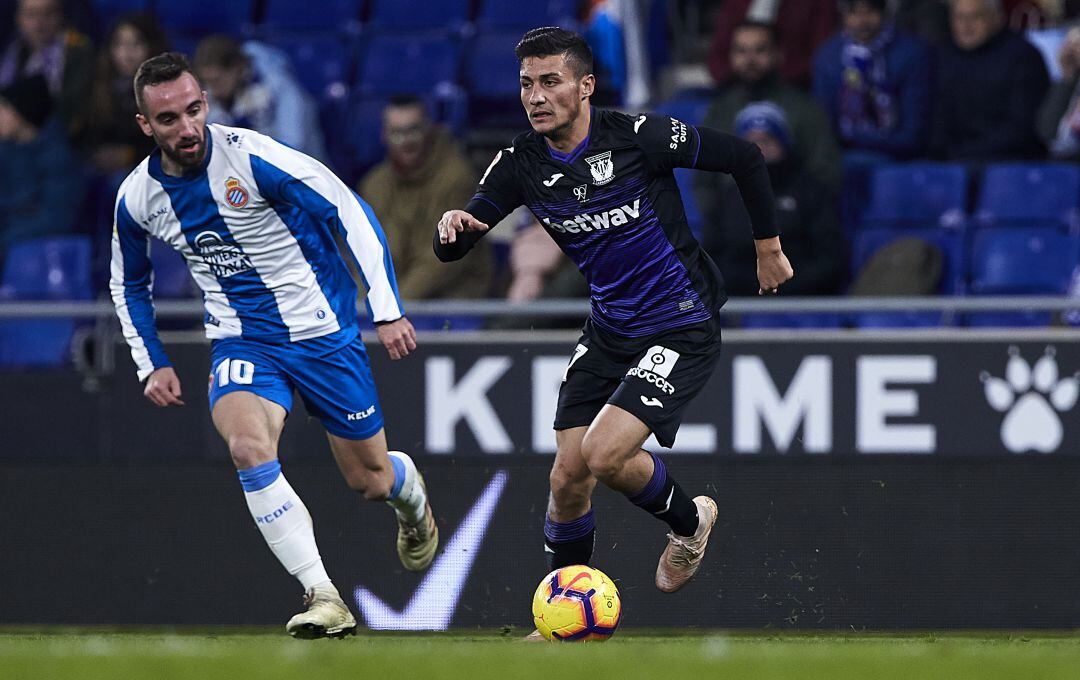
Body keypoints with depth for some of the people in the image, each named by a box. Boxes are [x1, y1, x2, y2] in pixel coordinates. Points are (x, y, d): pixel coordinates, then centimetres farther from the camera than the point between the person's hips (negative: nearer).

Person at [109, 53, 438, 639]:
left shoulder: (252, 158, -20)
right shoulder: (138, 197, -6)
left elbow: (352, 215, -12)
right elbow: (128, 283, 16)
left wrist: (388, 310, -15)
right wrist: (151, 364, 9)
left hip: (323, 332, -2)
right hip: (242, 343, 2)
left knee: (369, 479, 7)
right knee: (247, 446, -29)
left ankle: (409, 492, 48)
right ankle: (322, 597, -26)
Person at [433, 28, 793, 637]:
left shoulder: (638, 137, -19)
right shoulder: (523, 165, -4)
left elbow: (744, 157, -9)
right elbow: (453, 248, -5)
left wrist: (768, 248, 0)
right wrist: (454, 227, -29)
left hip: (683, 329, -6)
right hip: (609, 331, 6)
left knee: (603, 455, -21)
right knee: (568, 477, -1)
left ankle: (687, 520, 11)